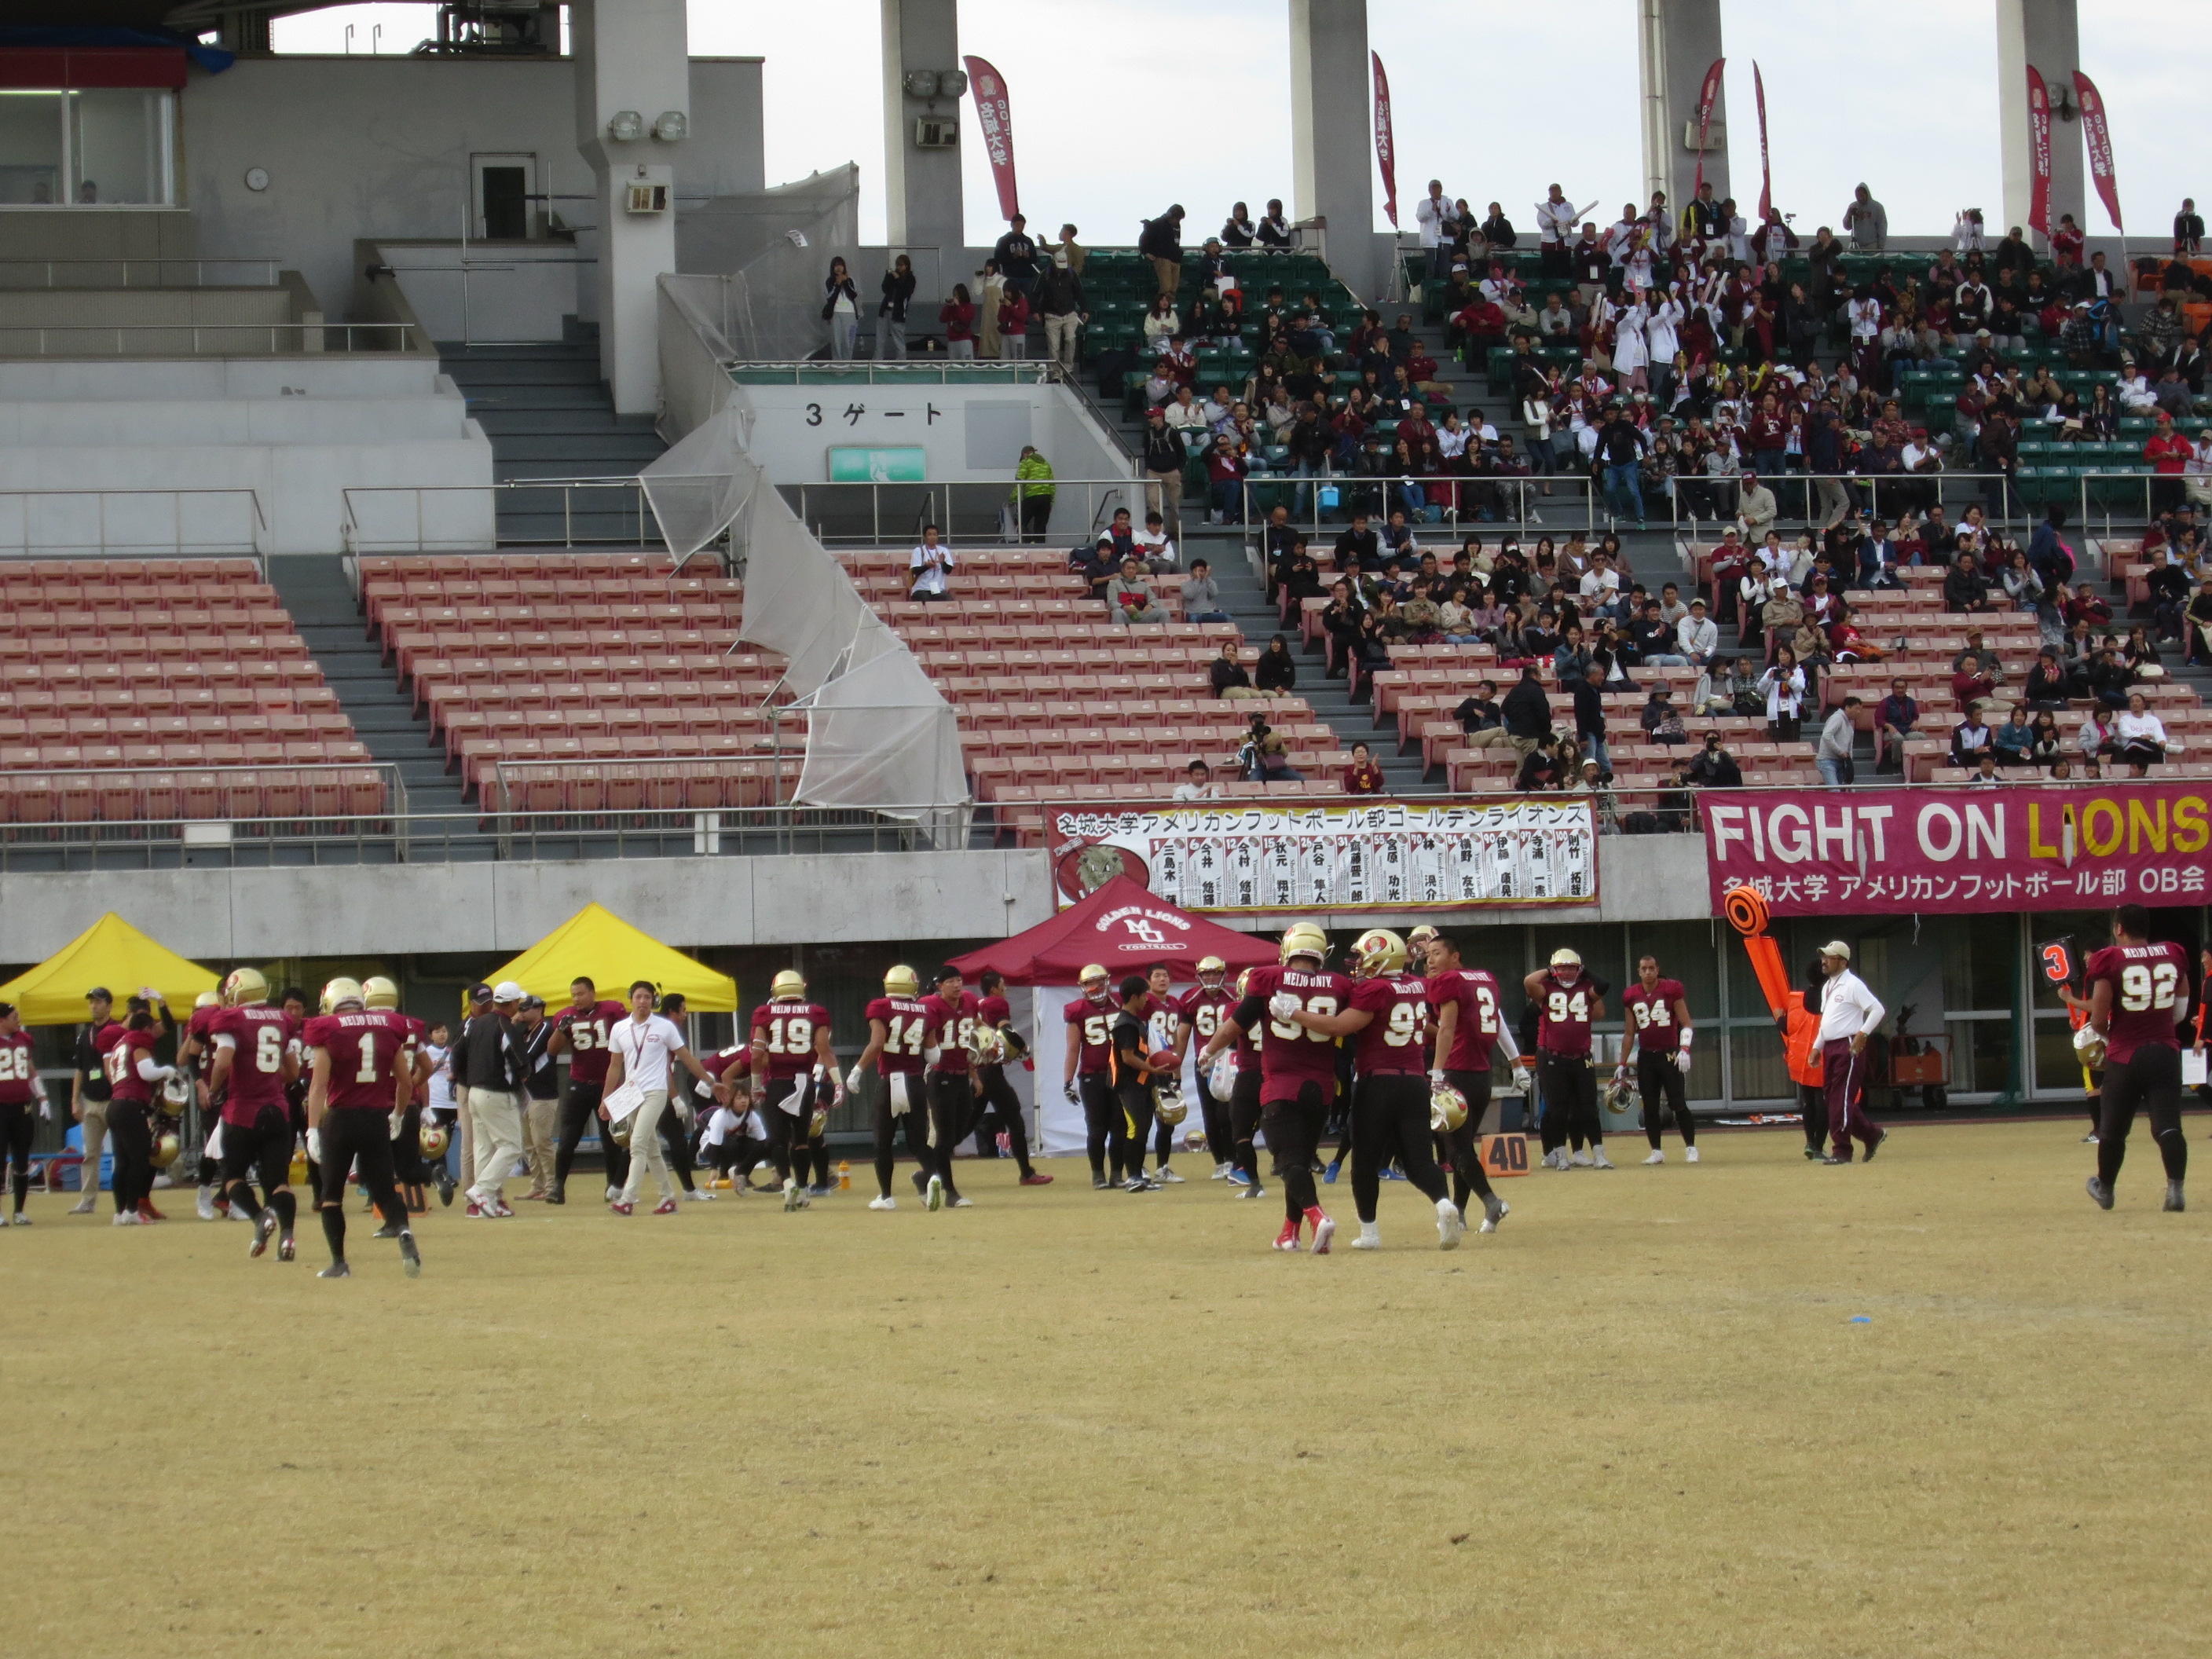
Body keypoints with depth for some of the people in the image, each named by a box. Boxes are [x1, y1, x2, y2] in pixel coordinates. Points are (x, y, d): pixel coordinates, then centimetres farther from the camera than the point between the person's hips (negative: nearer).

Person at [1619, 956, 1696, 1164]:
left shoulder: (1671, 990, -5)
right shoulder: (1631, 996, 7)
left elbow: (1686, 1023, -3)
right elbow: (1629, 1033, 14)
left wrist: (1684, 1049, -16)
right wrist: (1622, 1065, 14)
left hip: (1670, 1055, -4)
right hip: (1646, 1057, 4)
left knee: (1678, 1104, -7)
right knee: (1650, 1107, 3)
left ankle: (1691, 1148, 3)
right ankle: (1657, 1151, 11)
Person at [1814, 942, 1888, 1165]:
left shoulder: (1852, 985, -10)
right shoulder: (1827, 988, 18)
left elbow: (1878, 1010, -16)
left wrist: (1863, 1034, -21)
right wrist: (1818, 1047, 21)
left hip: (1849, 1047, -9)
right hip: (1830, 1048, 9)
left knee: (1842, 1099, -10)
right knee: (1833, 1097, 9)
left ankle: (1841, 1151, -8)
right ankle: (1872, 1135, 20)